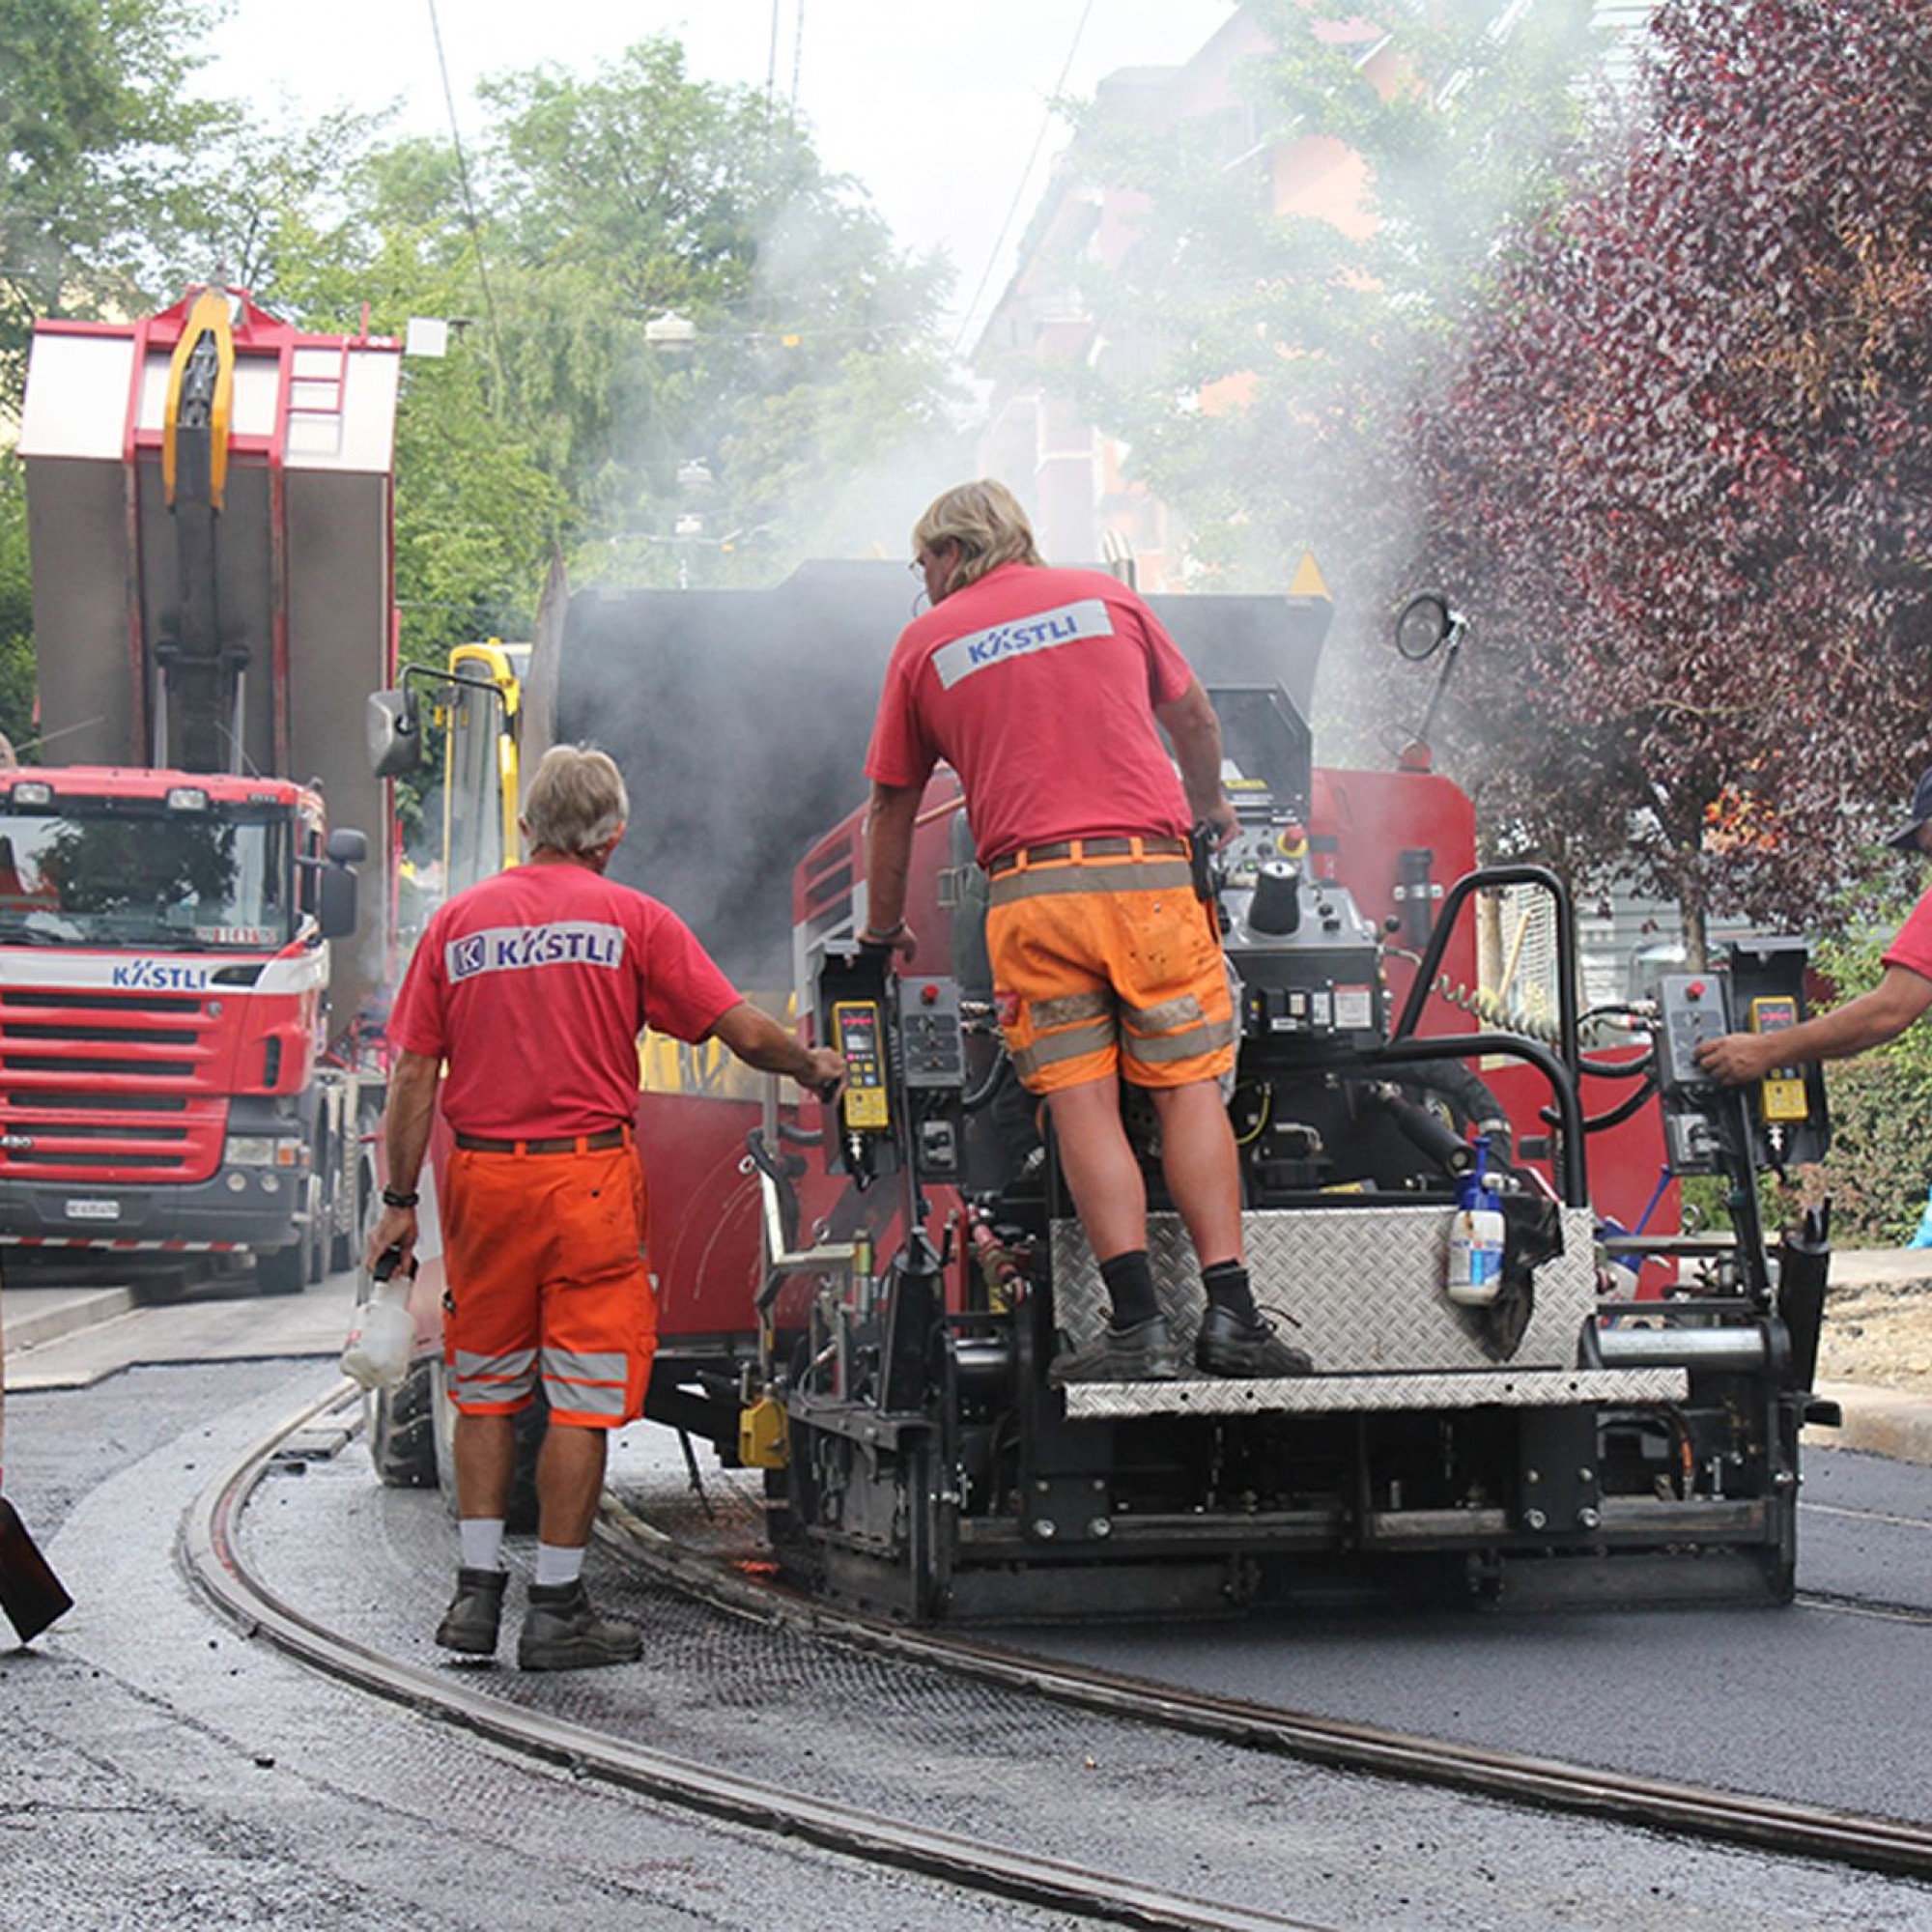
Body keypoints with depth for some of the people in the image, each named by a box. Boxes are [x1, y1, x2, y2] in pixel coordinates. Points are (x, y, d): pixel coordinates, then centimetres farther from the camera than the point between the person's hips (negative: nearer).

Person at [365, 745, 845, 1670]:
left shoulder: (457, 922, 7)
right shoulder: (632, 919, -1)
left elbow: (414, 1075, 4)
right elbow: (744, 1032, -3)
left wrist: (399, 1200, 8)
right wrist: (815, 1067, 16)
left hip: (481, 1176, 3)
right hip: (589, 1177, -3)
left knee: (486, 1389, 15)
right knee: (581, 1394, 1)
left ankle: (476, 1590, 14)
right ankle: (557, 1608, 3)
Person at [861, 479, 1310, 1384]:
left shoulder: (924, 642, 13)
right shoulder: (1105, 596, 16)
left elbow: (892, 804, 18)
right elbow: (1193, 719, 29)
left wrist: (883, 926, 32)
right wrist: (1208, 807, 48)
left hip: (1029, 890, -1)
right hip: (1149, 870, 1)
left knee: (1083, 1108, -2)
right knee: (1189, 1090, 3)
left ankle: (1139, 1326, -11)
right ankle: (1229, 1311, -6)